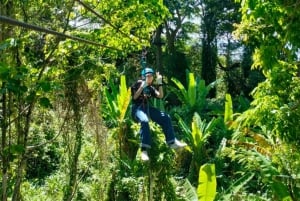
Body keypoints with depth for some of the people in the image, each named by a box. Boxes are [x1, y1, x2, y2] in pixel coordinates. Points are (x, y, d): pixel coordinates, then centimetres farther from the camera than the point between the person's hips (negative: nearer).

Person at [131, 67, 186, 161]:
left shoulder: (151, 88, 15)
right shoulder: (138, 83, -1)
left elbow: (160, 96, 3)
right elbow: (134, 97, -11)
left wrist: (159, 83, -6)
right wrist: (142, 86, -21)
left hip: (147, 107, 7)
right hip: (137, 108, -7)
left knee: (166, 118, -7)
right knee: (144, 121, -38)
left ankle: (172, 142, 0)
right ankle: (144, 150, -44)